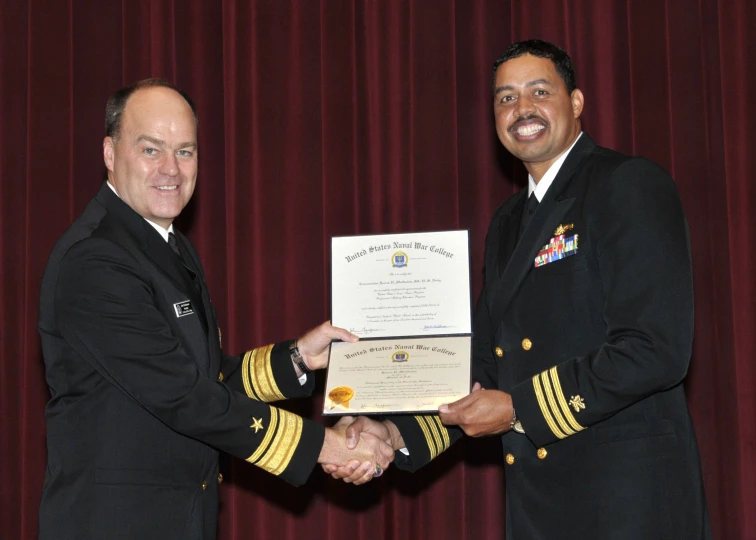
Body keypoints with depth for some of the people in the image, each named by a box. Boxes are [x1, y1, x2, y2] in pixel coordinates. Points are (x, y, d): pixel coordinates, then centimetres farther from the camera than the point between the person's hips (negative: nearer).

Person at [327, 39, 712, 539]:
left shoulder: (630, 185, -8)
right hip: (536, 498, 7)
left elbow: (656, 349, -18)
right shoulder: (507, 224, 16)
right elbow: (486, 369, 17)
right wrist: (399, 438, 3)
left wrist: (518, 409, -15)